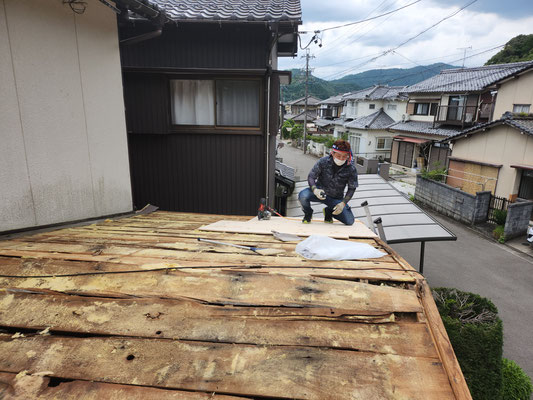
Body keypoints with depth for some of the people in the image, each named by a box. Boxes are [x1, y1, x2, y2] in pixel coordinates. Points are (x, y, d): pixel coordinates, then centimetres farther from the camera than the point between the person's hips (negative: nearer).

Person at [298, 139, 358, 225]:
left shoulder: (351, 169, -14)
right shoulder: (323, 161, -16)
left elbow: (352, 188, -3)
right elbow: (311, 177, -9)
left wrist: (343, 203, -15)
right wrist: (315, 190, -30)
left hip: (336, 198, 2)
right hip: (319, 192, -2)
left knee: (350, 221, -10)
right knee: (303, 196, -34)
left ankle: (329, 211, 21)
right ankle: (308, 213, 3)